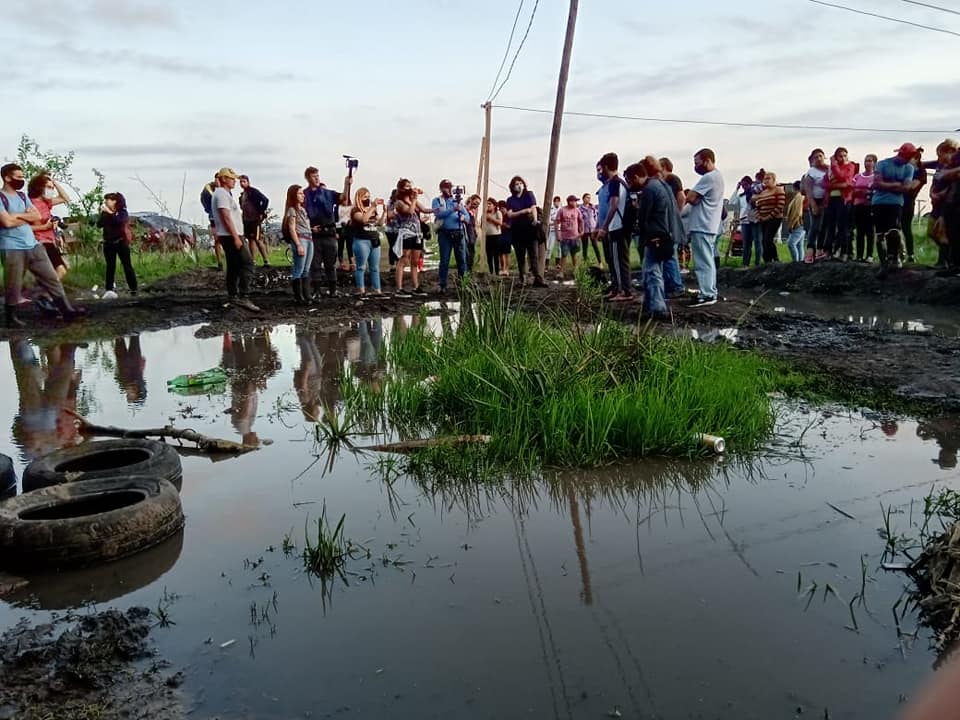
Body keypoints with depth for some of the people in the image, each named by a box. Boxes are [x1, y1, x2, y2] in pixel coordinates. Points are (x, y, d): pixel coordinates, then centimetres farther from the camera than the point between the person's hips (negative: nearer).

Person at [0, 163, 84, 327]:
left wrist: (17, 215, -7)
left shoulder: (22, 196, 14)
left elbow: (37, 217, 6)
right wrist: (26, 216, -5)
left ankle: (67, 310, 10)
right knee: (14, 286, 2)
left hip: (33, 245, 7)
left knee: (51, 278, 6)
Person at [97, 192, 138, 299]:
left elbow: (119, 221, -23)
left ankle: (133, 289, 2)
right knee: (110, 266, 2)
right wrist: (102, 214, -12)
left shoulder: (122, 212, -4)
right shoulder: (105, 213, 9)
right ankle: (109, 290, -1)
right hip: (108, 243, 4)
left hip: (121, 242, -4)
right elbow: (99, 224, -2)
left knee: (127, 265, -2)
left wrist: (110, 212, -22)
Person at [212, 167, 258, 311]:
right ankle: (243, 297, -22)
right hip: (230, 235, -11)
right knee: (247, 263, -15)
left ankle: (233, 296, 19)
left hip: (229, 235, 11)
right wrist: (236, 237, -24)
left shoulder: (225, 194, 20)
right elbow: (226, 217, -21)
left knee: (233, 266, 14)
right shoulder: (222, 194, -13)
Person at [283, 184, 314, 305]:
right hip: (299, 239, -8)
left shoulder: (303, 209, 22)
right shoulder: (292, 210, -2)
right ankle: (298, 298, -6)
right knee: (298, 270, -7)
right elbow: (292, 229, -9)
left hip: (309, 239, 8)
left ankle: (307, 295, 10)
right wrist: (298, 245, -16)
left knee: (306, 270, 8)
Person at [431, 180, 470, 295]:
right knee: (444, 261, -5)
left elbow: (467, 216, 12)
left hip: (459, 233, 3)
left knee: (462, 260, 2)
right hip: (445, 233, -3)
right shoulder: (437, 201, 7)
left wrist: (463, 217, -11)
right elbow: (438, 214, -11)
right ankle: (441, 286, -1)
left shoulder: (458, 200, 18)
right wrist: (453, 209, -20)